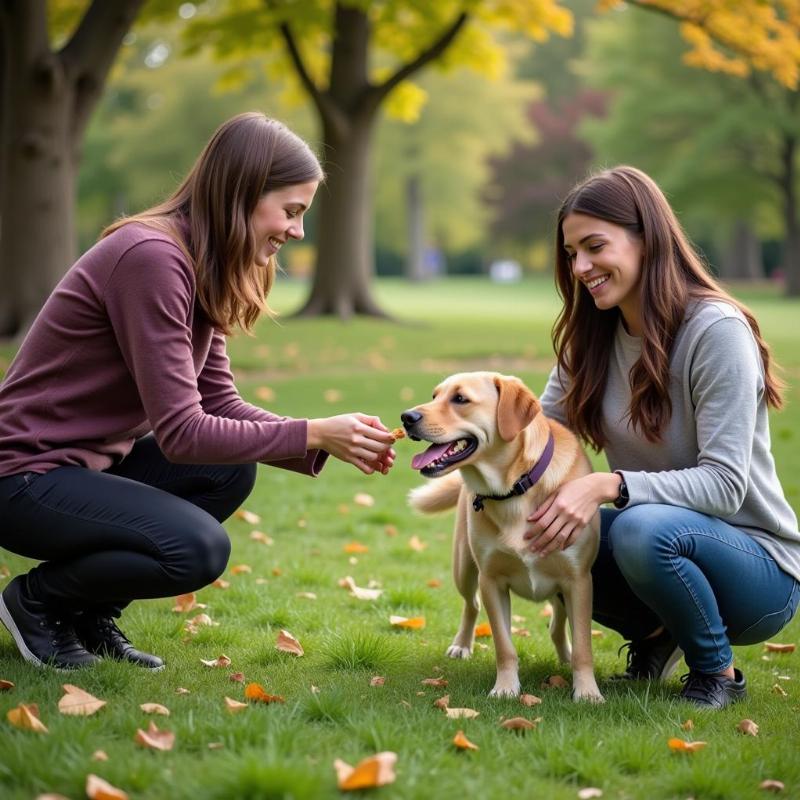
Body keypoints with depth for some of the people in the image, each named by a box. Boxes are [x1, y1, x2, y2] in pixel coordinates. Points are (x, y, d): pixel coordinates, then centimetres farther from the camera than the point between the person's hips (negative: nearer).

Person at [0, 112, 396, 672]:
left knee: (232, 470, -2)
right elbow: (180, 432, -26)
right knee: (197, 548, -25)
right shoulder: (152, 258, -25)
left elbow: (220, 405, 3)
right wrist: (313, 435, -22)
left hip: (89, 459, 10)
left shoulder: (203, 270, 5)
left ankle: (91, 616, 9)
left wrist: (329, 442, -8)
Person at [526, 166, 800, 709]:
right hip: (666, 531, 7)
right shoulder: (594, 336, 4)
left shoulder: (717, 330, -19)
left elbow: (725, 484, -24)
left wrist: (609, 485, -36)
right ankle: (654, 635, 8)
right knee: (536, 535, -16)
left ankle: (717, 671, -8)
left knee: (644, 530, -36)